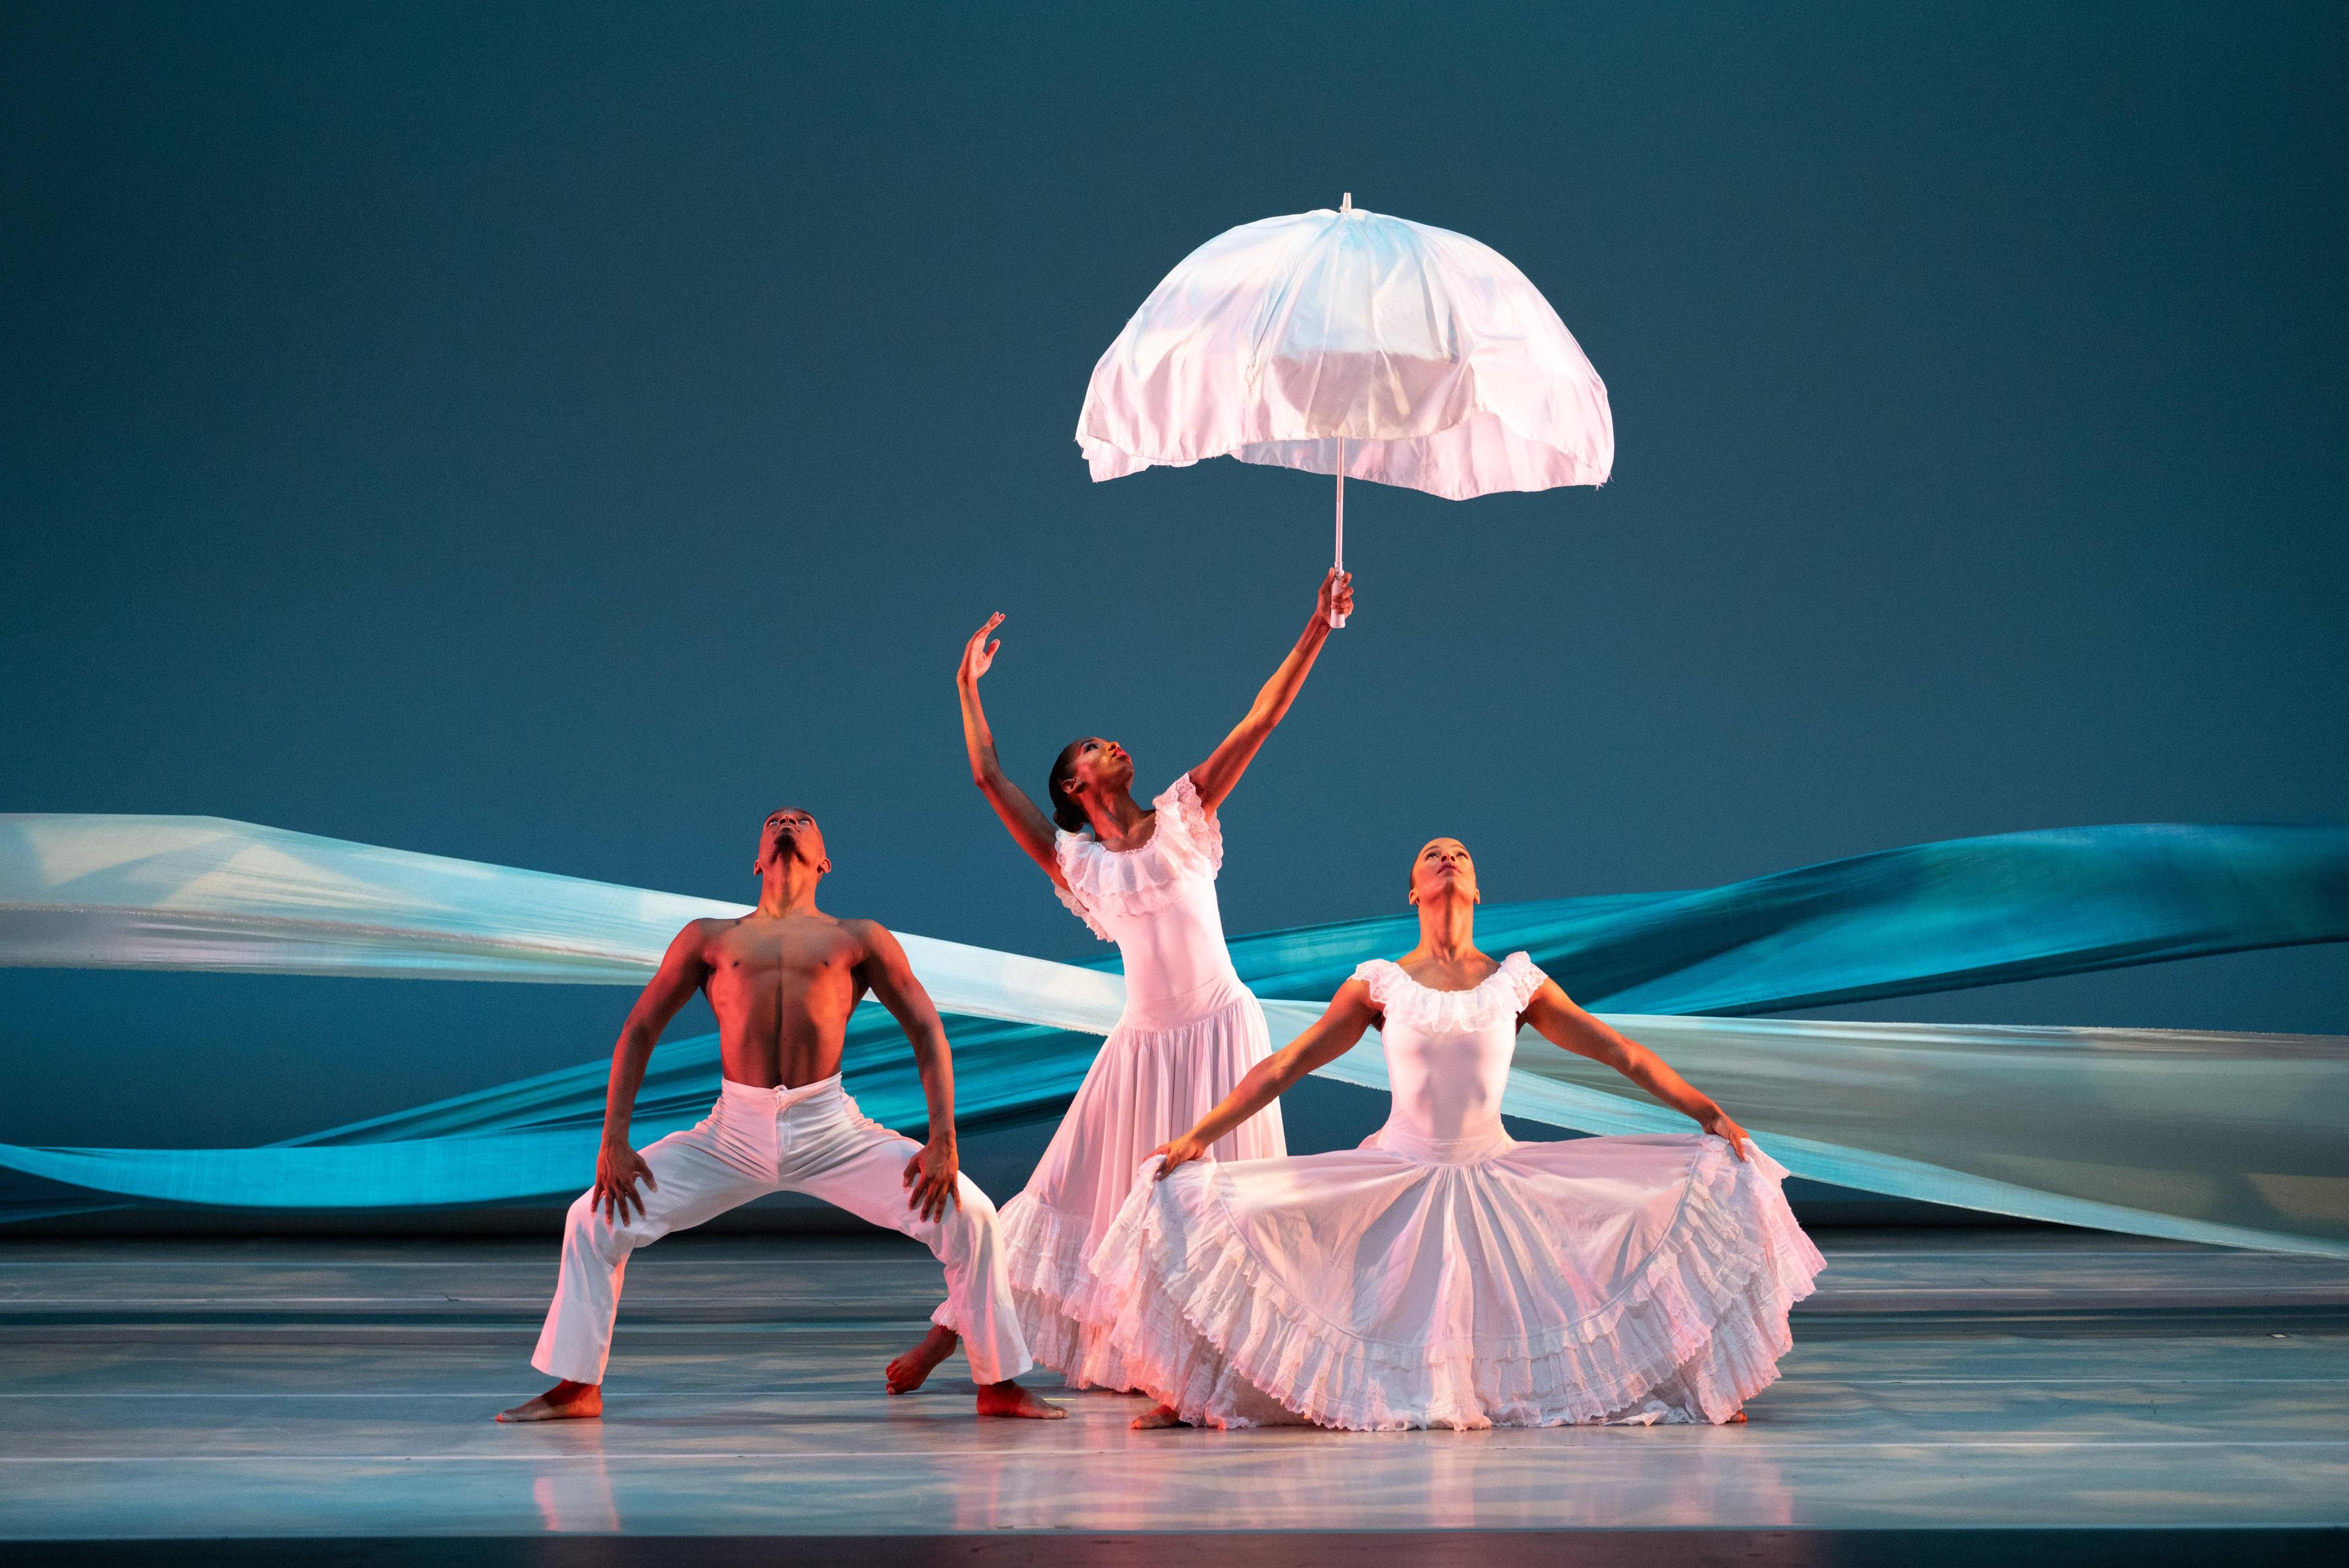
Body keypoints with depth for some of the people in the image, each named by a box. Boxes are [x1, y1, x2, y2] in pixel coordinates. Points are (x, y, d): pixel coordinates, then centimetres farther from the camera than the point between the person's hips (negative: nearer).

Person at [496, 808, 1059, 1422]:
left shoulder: (859, 939, 14)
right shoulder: (710, 938, 16)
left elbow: (927, 1030, 10)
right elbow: (640, 1031, 15)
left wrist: (943, 1138, -3)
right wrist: (614, 1140, 4)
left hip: (832, 1130, -1)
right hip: (733, 1133, 1)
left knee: (971, 1216, -16)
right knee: (594, 1220, -8)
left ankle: (1000, 1387, 1)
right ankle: (576, 1389, 9)